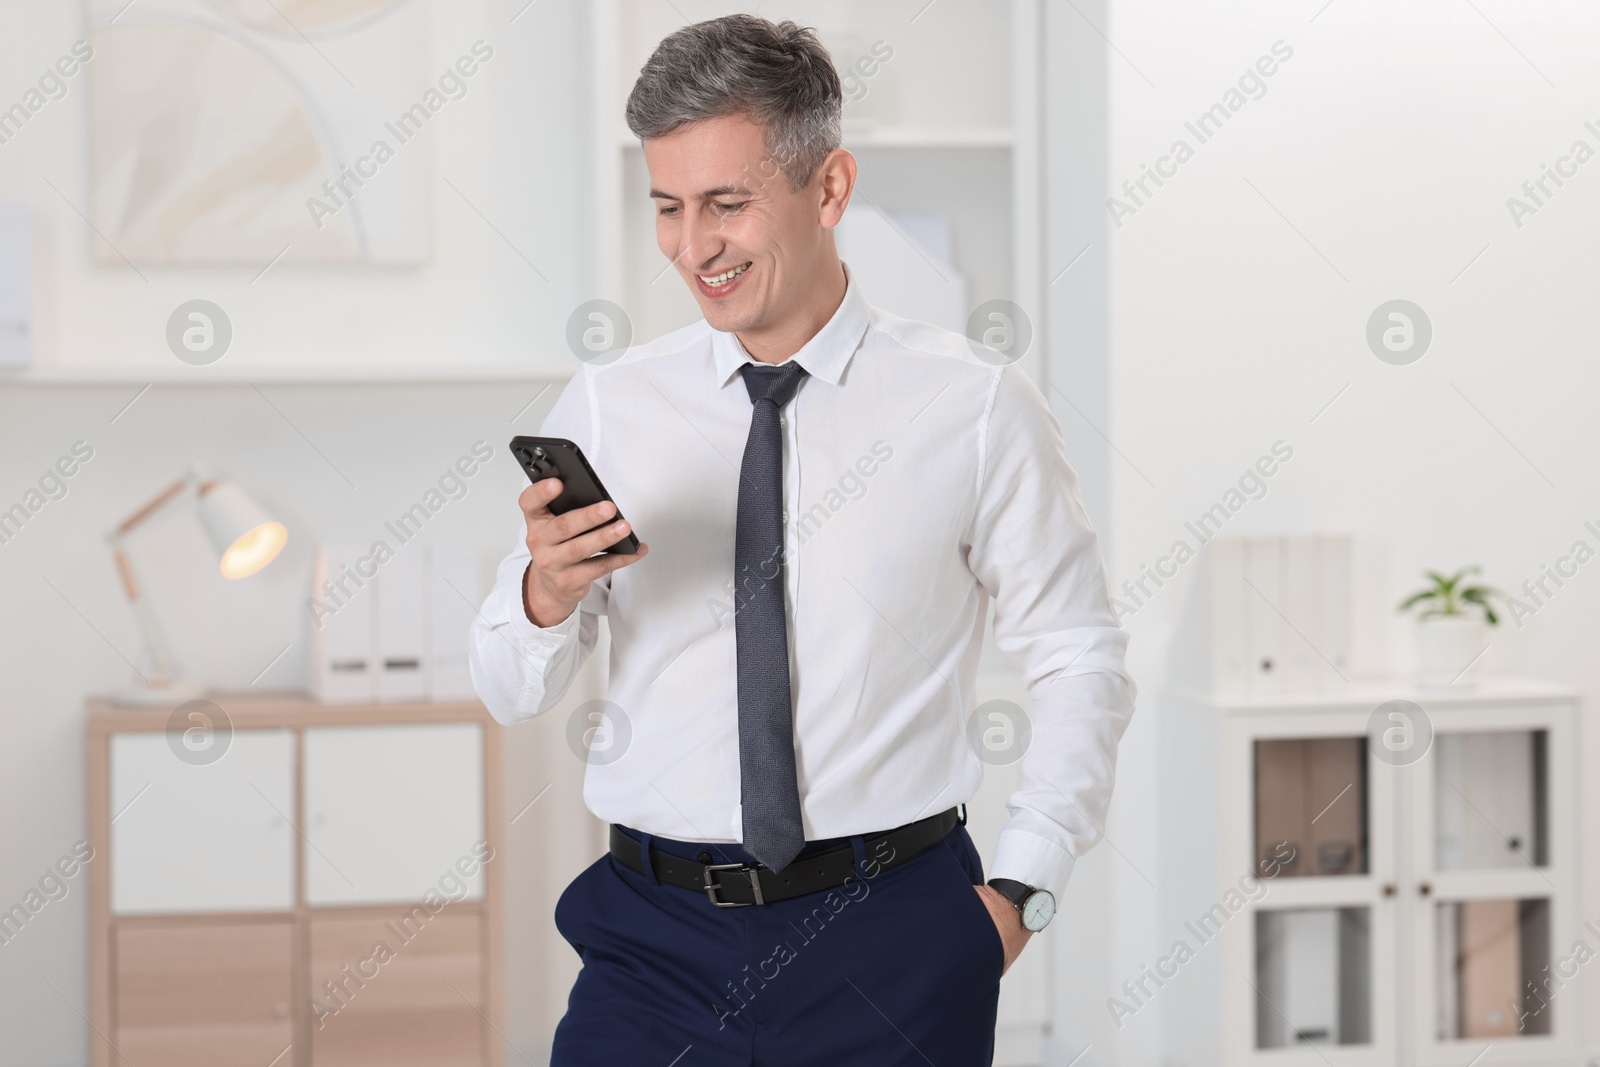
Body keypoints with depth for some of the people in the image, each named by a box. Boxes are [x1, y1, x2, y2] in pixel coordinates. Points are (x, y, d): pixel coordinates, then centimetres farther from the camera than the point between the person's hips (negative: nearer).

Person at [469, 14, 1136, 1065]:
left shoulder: (975, 405, -2)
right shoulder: (605, 406, 4)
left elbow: (1081, 662, 3)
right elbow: (513, 694, 3)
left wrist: (1021, 890, -4)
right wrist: (545, 594, -18)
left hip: (889, 942, -1)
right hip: (658, 937, 2)